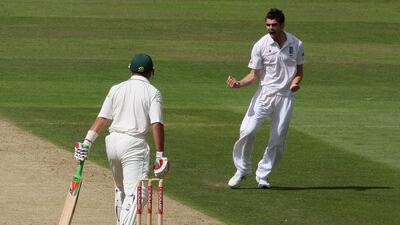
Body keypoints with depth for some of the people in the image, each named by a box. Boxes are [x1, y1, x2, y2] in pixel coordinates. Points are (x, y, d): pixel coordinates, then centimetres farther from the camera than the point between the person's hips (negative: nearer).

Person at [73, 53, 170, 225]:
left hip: (112, 143, 5)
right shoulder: (152, 92, -1)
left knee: (121, 189, 23)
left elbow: (102, 118, 4)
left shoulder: (116, 89, 10)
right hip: (134, 145, -5)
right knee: (134, 192, -11)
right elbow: (157, 125, -11)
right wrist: (160, 155, -11)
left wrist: (87, 143, 3)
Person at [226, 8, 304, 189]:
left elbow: (299, 71, 11)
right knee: (247, 131, -15)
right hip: (265, 93, -1)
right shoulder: (260, 45, -5)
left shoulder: (296, 45, 0)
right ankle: (242, 169, 3)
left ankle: (263, 175, 17)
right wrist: (239, 84, -18)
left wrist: (296, 82, -12)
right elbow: (255, 75, 0)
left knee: (277, 140, 1)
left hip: (286, 97, 1)